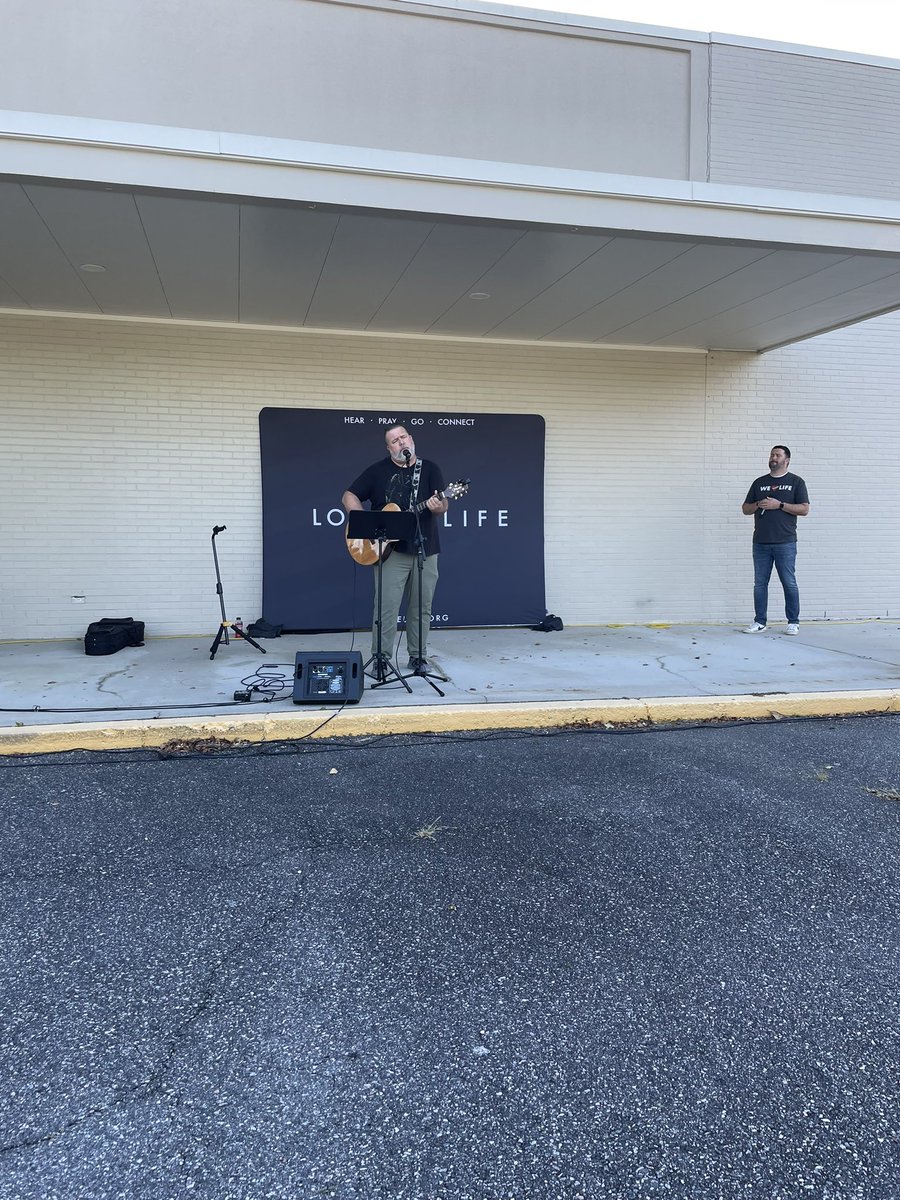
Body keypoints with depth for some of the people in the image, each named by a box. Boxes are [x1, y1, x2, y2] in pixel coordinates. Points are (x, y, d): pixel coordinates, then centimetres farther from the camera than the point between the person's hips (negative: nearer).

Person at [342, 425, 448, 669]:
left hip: (425, 548, 2)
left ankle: (418, 656, 19)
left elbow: (443, 505, 0)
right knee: (386, 606, -7)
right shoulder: (377, 471, 3)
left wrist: (437, 507, -25)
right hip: (391, 549, -2)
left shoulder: (430, 469, 7)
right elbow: (349, 497, 3)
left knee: (422, 607, 8)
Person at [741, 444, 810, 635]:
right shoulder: (759, 482, 15)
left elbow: (804, 509, -4)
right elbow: (745, 509, 15)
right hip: (761, 543, 4)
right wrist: (758, 505, -6)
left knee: (789, 583, -1)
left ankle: (793, 622, 7)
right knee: (760, 583, 5)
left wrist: (779, 505, -13)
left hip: (785, 543, -4)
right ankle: (759, 622, 11)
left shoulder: (796, 482, 5)